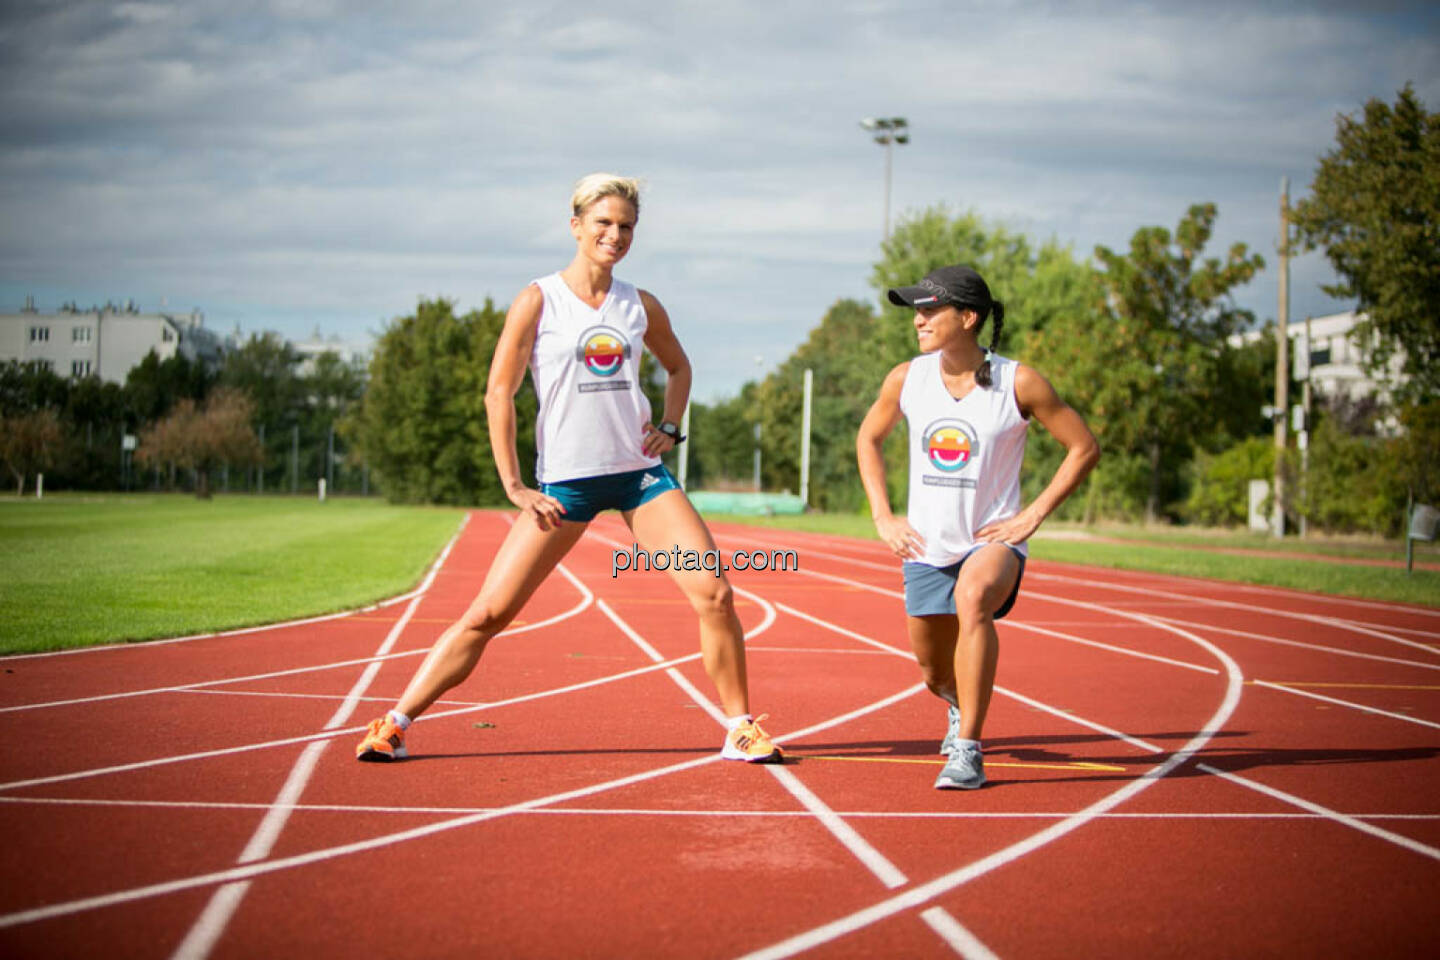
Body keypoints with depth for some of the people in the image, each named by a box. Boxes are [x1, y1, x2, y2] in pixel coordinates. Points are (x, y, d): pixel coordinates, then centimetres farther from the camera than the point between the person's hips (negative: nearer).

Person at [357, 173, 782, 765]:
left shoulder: (640, 306, 8)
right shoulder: (538, 301, -3)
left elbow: (678, 366, 28)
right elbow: (499, 393, -4)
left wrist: (669, 426, 10)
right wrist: (514, 486, -8)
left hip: (639, 472, 4)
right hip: (565, 481, -3)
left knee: (714, 593, -9)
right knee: (490, 612, -7)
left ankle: (740, 728, 5)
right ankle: (394, 724, 2)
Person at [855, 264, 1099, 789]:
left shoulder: (1019, 384, -13)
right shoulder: (906, 379, -4)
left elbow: (1084, 447, -4)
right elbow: (868, 438, 15)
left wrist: (1033, 515, -10)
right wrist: (882, 517, 5)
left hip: (993, 538, -4)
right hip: (926, 545, 4)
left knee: (974, 595, -37)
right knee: (935, 674, 11)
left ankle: (967, 750, -31)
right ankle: (962, 706, 52)